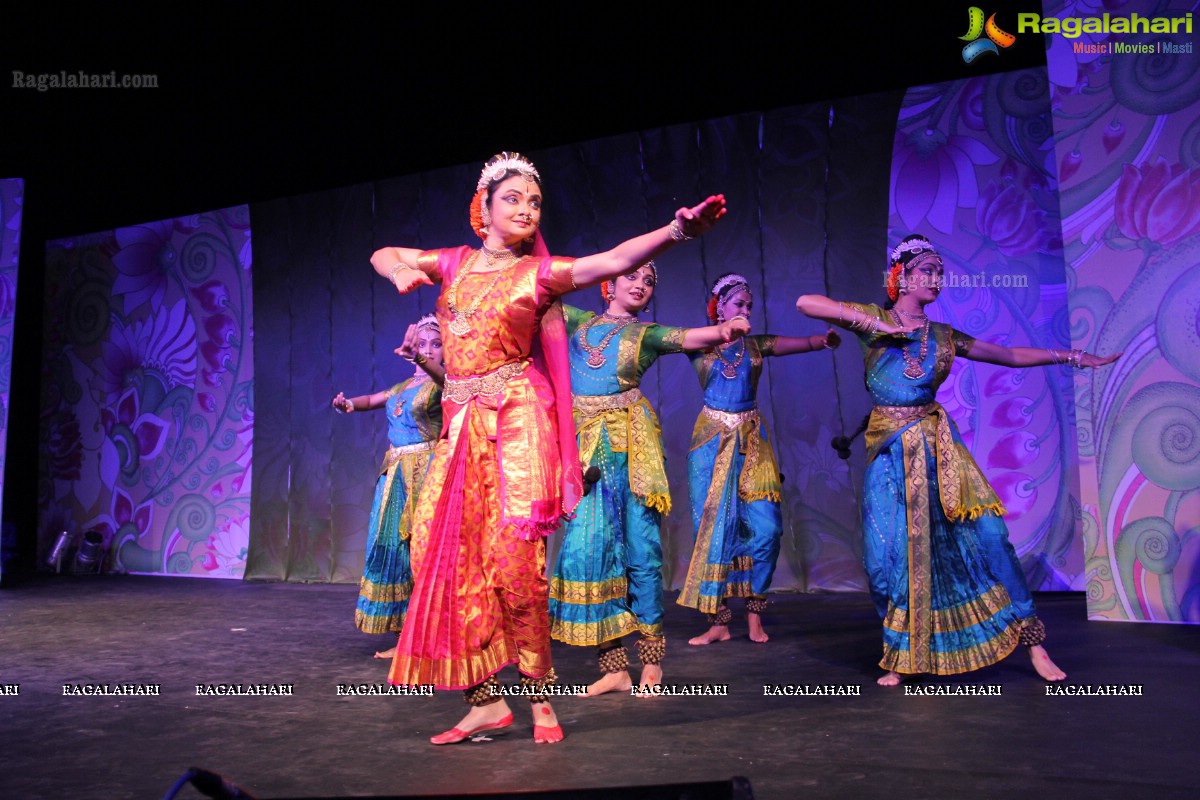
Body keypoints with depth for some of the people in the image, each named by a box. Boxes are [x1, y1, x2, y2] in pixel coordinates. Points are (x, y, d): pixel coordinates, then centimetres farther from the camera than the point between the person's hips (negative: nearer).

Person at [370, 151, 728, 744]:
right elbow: (383, 254, 28)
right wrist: (401, 273, 4)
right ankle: (486, 701, 12)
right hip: (460, 425, 5)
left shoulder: (540, 271, 3)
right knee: (450, 556, 1)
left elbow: (617, 259, -13)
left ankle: (539, 695, 6)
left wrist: (678, 229, -27)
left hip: (515, 421, -4)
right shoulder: (455, 263, 14)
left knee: (513, 558, -11)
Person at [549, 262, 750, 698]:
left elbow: (692, 336, -7)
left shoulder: (647, 334, 9)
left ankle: (651, 663, 10)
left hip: (631, 444, -2)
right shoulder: (578, 321, 16)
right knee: (587, 548, -3)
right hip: (585, 448, 2)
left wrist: (725, 330, -25)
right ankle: (613, 668, 7)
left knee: (641, 549, -3)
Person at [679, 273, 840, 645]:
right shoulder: (700, 345, 3)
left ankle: (754, 612, 12)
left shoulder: (757, 345, 8)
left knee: (765, 526, -6)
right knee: (714, 527, -1)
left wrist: (824, 340, -30)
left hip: (752, 440, 2)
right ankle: (719, 621, 8)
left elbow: (800, 342, -10)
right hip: (712, 440, -2)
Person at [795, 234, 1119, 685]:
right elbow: (806, 303, -9)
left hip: (937, 445, 3)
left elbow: (1012, 355, 20)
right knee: (890, 554, -4)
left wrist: (1069, 356, 13)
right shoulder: (873, 320, 2)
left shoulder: (944, 338, 12)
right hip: (889, 452, -2)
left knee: (985, 532, -7)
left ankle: (1032, 640, 7)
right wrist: (871, 322, -15)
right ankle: (903, 657, 13)